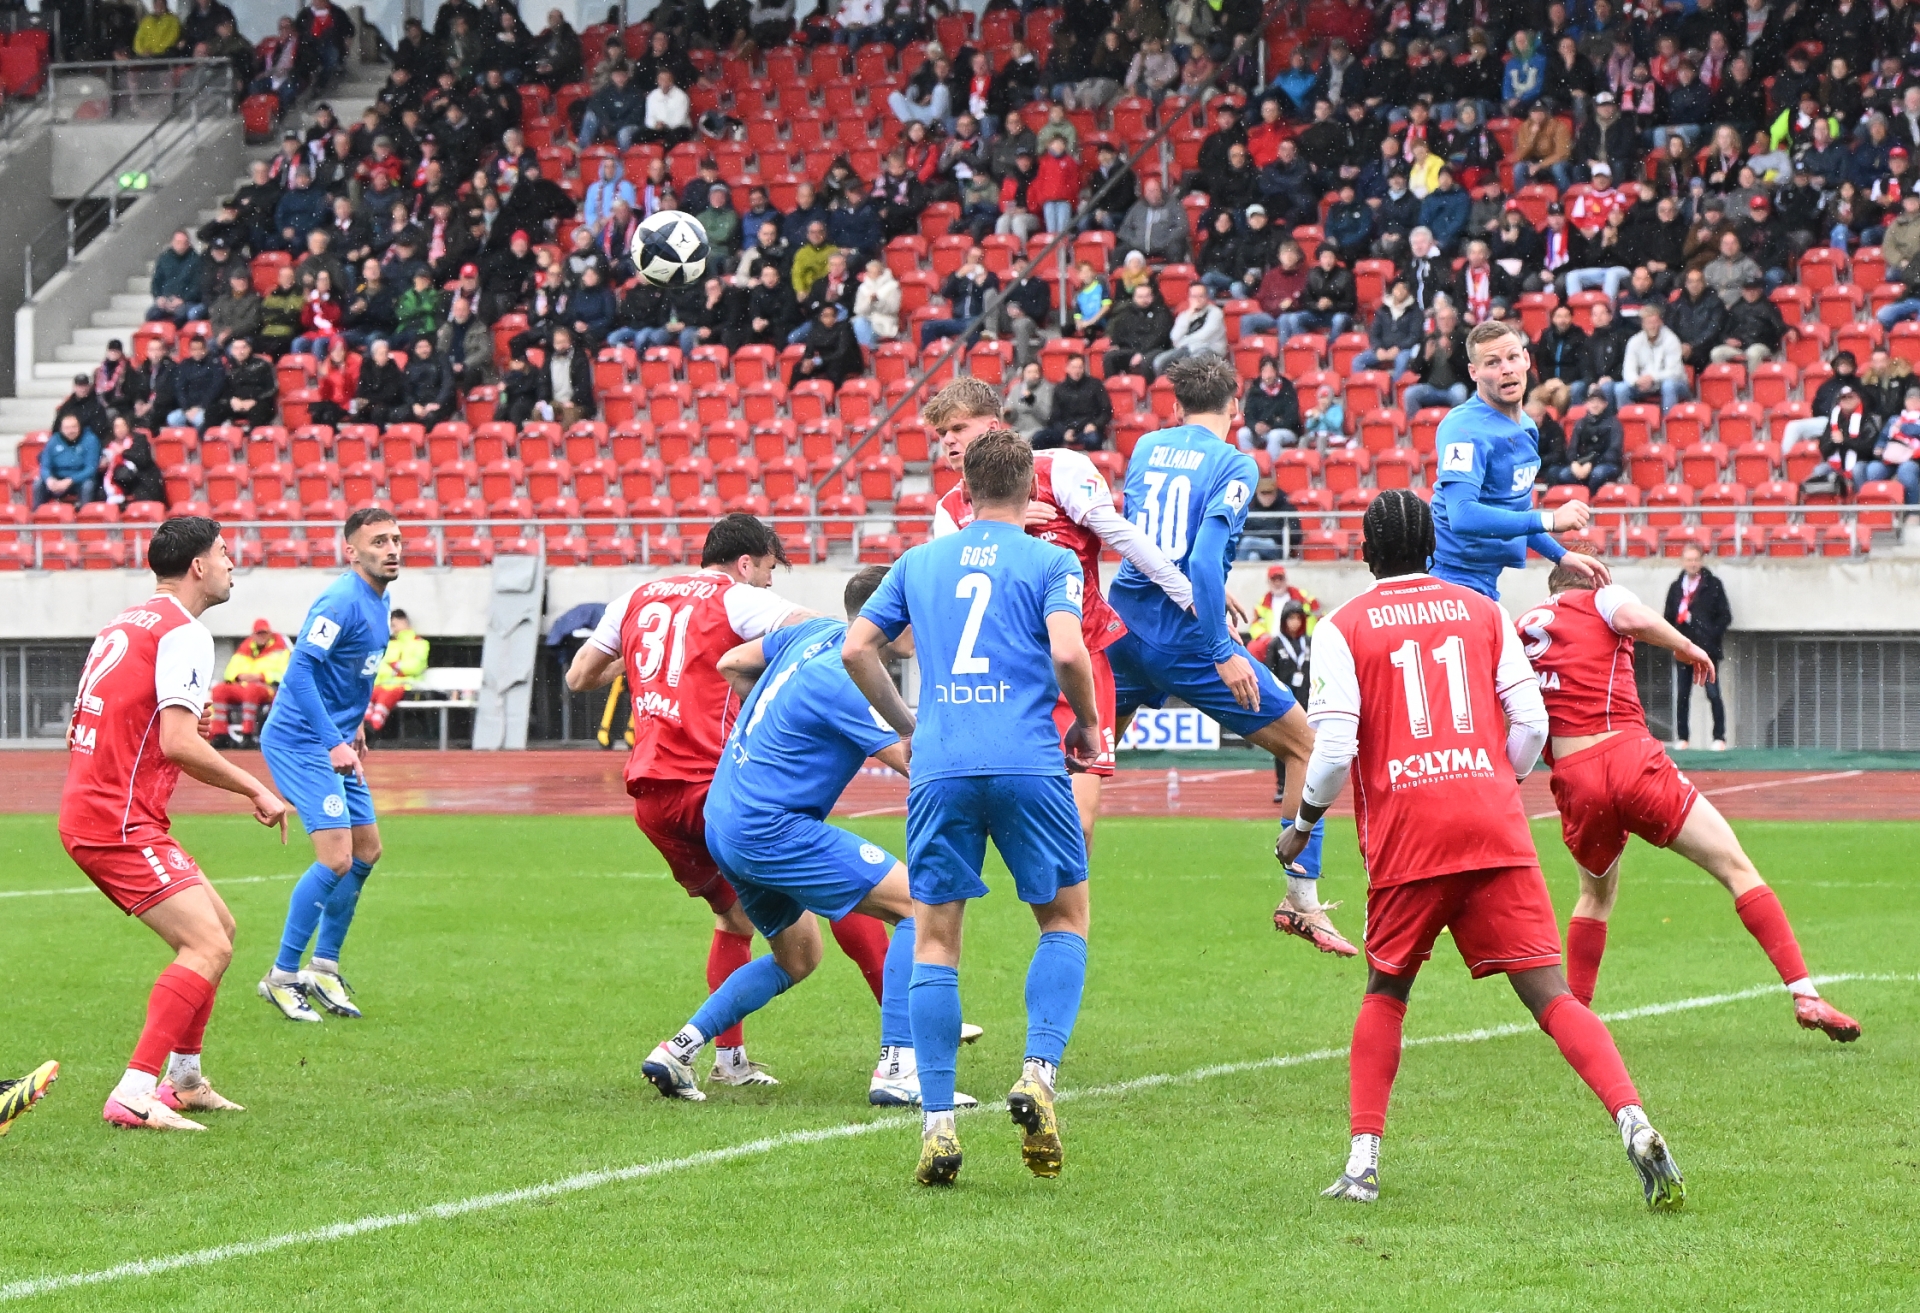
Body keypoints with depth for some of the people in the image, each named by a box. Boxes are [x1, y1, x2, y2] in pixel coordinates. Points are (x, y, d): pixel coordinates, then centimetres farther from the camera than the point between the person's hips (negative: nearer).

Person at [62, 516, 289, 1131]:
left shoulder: (126, 624, 18)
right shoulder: (183, 633, -12)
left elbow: (78, 732, 22)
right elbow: (179, 741, -22)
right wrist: (256, 790, -12)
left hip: (90, 810, 10)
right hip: (120, 822, -10)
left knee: (219, 929, 19)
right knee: (207, 947, -16)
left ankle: (183, 1083, 24)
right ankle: (133, 1096, -23)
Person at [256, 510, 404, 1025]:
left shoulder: (378, 601, 11)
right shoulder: (342, 602, -20)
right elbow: (300, 670, -28)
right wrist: (334, 741, -31)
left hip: (334, 741, 10)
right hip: (301, 743, -10)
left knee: (367, 850, 14)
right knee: (336, 859, -16)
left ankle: (324, 968, 24)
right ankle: (282, 976, -6)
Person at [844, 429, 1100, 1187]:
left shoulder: (920, 562, 17)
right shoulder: (1051, 563, 6)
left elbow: (856, 649, 13)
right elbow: (1068, 652, -10)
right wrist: (1088, 725, 8)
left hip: (940, 765, 2)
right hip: (1028, 762, -2)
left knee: (933, 938, 7)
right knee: (1064, 918, 15)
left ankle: (937, 1124, -1)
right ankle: (1039, 1072, -5)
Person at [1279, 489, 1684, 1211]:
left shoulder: (1342, 628, 5)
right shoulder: (1483, 612, 13)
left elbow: (1334, 746, -4)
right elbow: (1531, 721, 7)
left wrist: (1303, 824, 13)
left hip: (1405, 833, -1)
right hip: (1496, 827, 1)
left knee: (1386, 990, 18)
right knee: (1550, 993, -2)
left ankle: (1363, 1162, 11)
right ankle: (1633, 1121, -21)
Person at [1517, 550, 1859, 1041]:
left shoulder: (1522, 627, 21)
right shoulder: (1601, 599, 10)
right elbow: (1634, 618, -13)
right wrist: (1686, 646, 0)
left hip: (1573, 780, 4)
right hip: (1628, 757, -4)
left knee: (1597, 894, 30)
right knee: (1737, 870, 0)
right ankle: (1804, 995, -9)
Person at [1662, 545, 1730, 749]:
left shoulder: (1712, 585, 1)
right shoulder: (1676, 587, 12)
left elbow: (1725, 616, -1)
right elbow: (1669, 617, 15)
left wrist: (1712, 637, -12)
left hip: (1706, 648, -4)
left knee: (1713, 694, -7)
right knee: (1682, 695, 3)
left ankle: (1719, 738, -4)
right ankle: (1681, 738, 9)